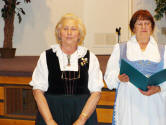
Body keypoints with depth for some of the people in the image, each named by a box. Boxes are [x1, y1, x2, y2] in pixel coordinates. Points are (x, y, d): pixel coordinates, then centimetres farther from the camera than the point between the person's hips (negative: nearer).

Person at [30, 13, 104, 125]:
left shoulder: (90, 58, 3)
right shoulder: (46, 57, 2)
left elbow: (96, 92, -2)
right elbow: (38, 90, -2)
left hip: (83, 113, 1)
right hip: (52, 113, 0)